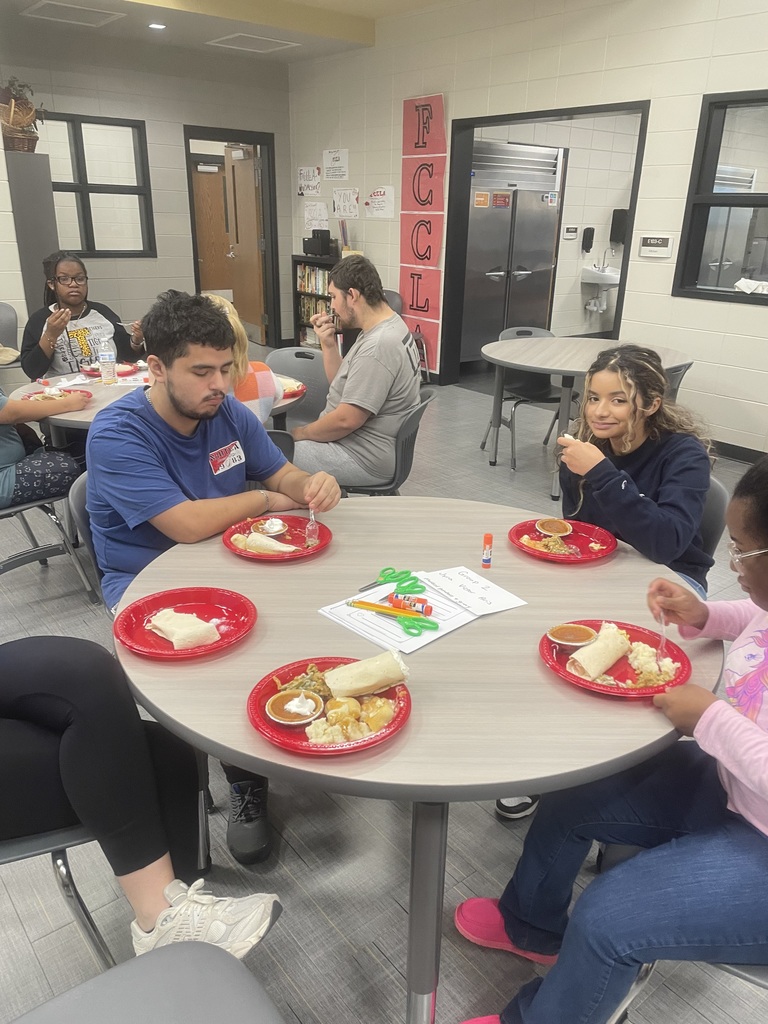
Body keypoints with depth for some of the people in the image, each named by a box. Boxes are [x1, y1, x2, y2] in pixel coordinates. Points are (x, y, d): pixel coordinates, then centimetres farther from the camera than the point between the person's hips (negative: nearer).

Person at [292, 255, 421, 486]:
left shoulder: (378, 347, -25)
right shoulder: (389, 326, 7)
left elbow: (346, 420, -24)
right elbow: (344, 384, 14)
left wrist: (300, 433, -9)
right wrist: (329, 344, -2)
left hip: (364, 459, -10)